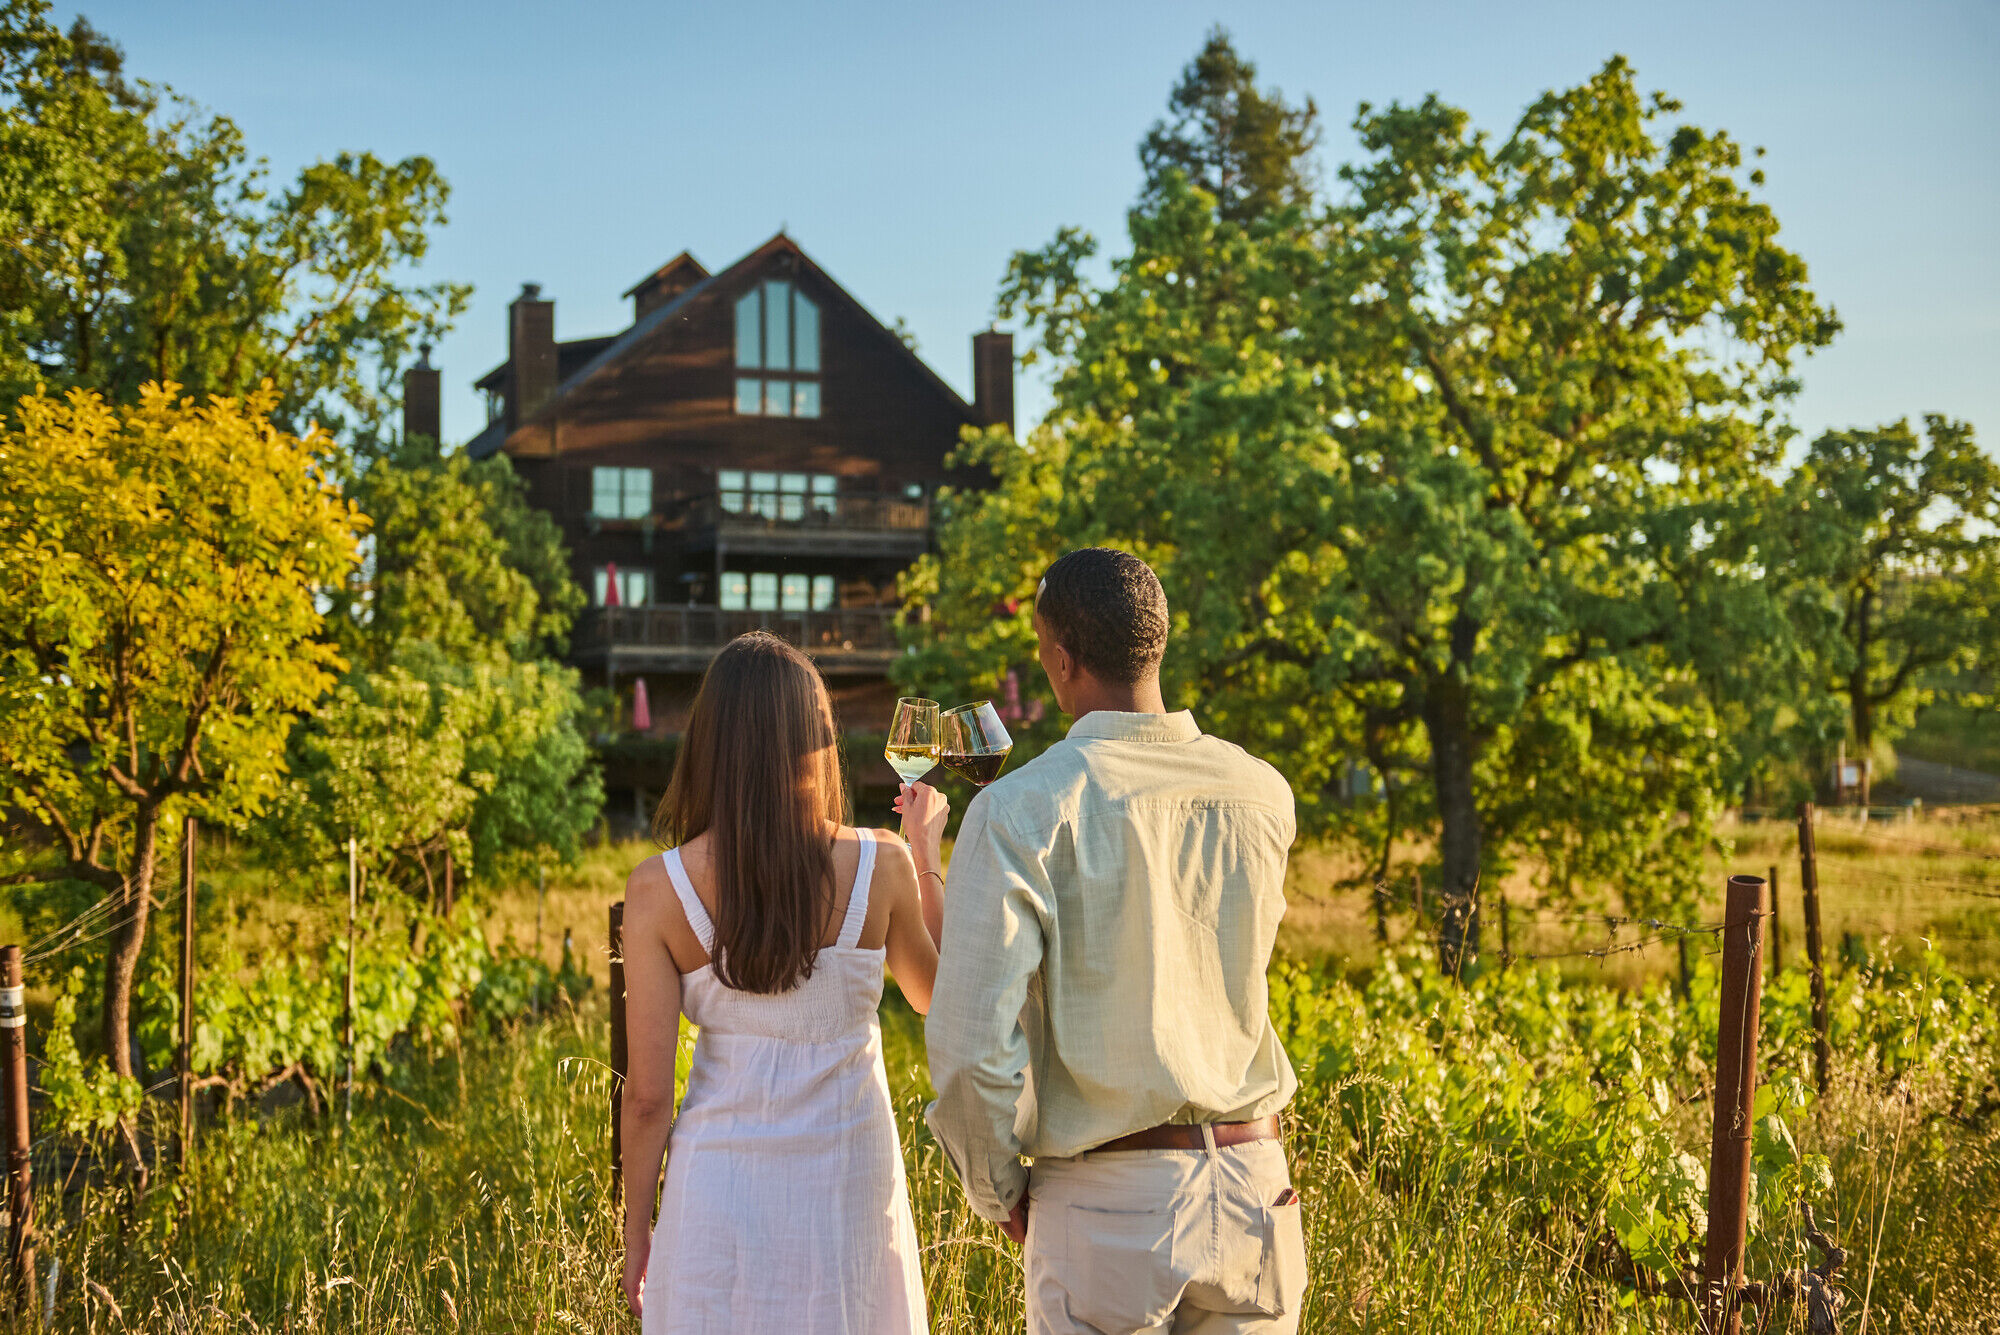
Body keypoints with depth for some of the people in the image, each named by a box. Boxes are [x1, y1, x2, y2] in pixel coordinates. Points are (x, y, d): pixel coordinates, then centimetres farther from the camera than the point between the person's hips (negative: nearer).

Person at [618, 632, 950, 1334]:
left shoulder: (657, 889, -11)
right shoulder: (880, 865, -8)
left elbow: (647, 1095, -8)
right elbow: (935, 993, 12)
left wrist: (635, 1240, 5)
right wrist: (924, 853, 22)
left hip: (721, 1182, -1)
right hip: (851, 1176, 1)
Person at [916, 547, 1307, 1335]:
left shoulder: (1020, 812, -14)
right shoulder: (1262, 795, 1)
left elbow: (973, 1044, -17)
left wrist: (997, 1192, 0)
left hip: (1107, 1202, -4)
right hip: (1252, 1179, 4)